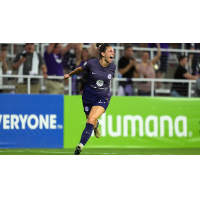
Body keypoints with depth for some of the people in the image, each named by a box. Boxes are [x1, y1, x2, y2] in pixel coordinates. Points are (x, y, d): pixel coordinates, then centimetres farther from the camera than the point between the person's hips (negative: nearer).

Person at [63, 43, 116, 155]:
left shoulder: (112, 67, -7)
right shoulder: (91, 64, -14)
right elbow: (80, 70, 7)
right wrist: (69, 75, 22)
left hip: (103, 98, 0)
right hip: (88, 97, 0)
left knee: (91, 120, -20)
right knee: (92, 123, 10)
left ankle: (80, 147, -18)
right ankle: (96, 125, 51)